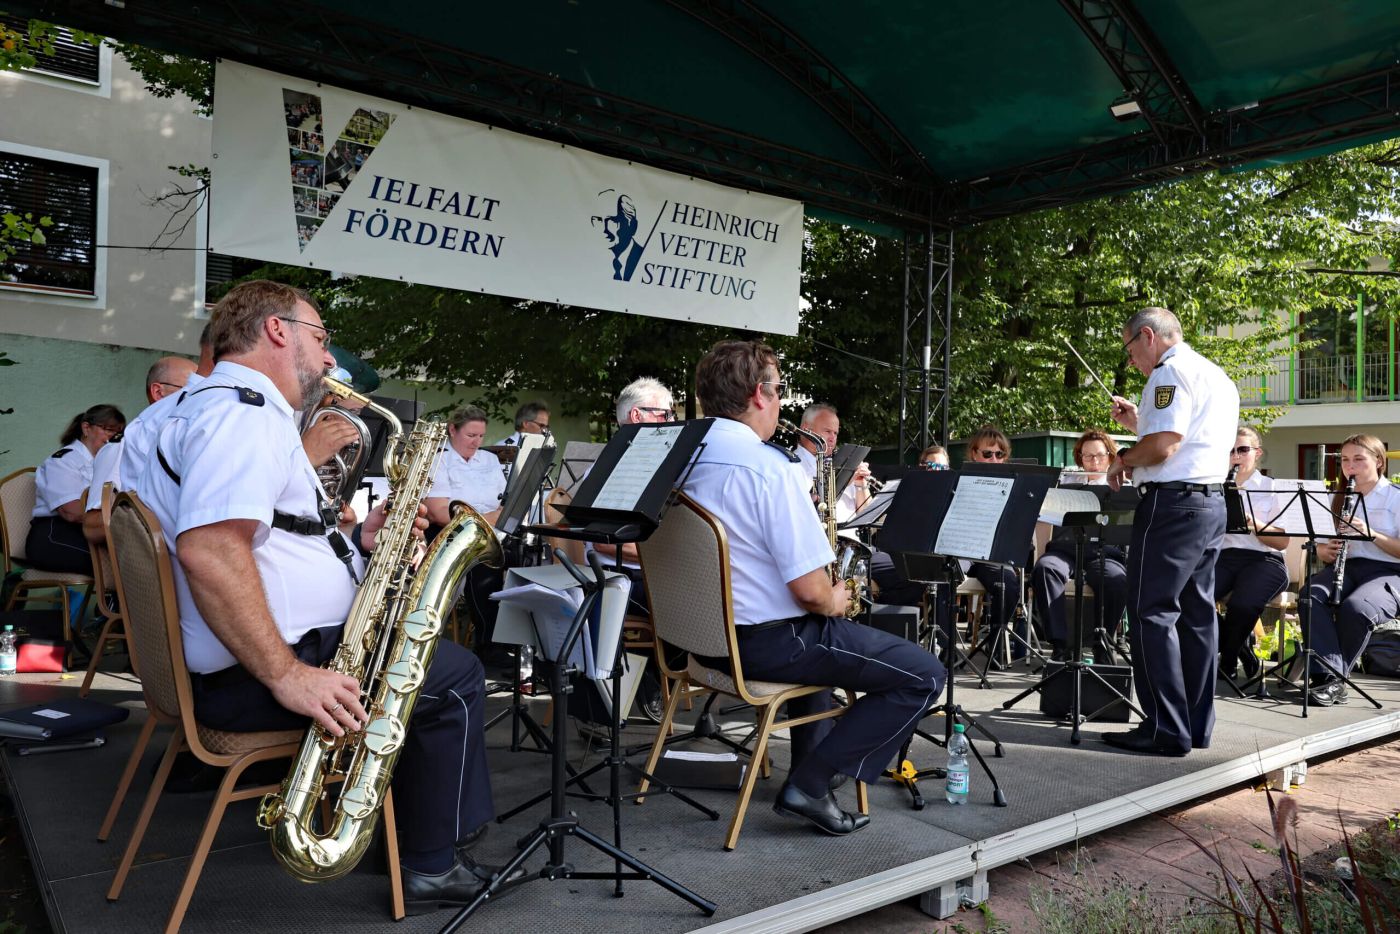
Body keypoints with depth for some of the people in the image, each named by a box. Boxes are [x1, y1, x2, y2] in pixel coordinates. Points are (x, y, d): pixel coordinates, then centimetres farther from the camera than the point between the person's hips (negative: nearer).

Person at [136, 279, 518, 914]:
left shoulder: (217, 408, 18)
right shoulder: (246, 412, -18)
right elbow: (208, 550, -34)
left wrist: (355, 538, 8)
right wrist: (287, 676, -32)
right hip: (247, 671, -11)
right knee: (454, 676, -4)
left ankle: (414, 818, 30)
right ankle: (431, 867, 8)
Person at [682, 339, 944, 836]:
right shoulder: (769, 467, -23)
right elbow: (810, 590, -24)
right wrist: (835, 602, -2)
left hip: (707, 634, 9)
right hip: (768, 642, -9)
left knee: (818, 633, 37)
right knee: (925, 675, 0)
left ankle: (811, 762, 40)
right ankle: (811, 783, -1)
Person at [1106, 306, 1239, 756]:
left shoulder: (1171, 371, -11)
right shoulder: (1218, 376, 21)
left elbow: (1163, 447, -21)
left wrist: (1124, 459, -4)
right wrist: (1139, 423, 21)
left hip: (1172, 503, -10)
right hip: (1212, 503, 10)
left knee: (1151, 613, -6)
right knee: (1196, 614, 11)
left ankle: (1166, 730, -4)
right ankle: (1197, 726, 17)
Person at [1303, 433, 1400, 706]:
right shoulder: (1339, 499, 19)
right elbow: (1322, 547, 19)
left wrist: (1372, 534, -21)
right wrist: (1326, 551, -5)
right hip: (1344, 567, 4)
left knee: (1356, 608, -37)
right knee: (1311, 598, -30)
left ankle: (1328, 676, -20)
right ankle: (1330, 676, -36)